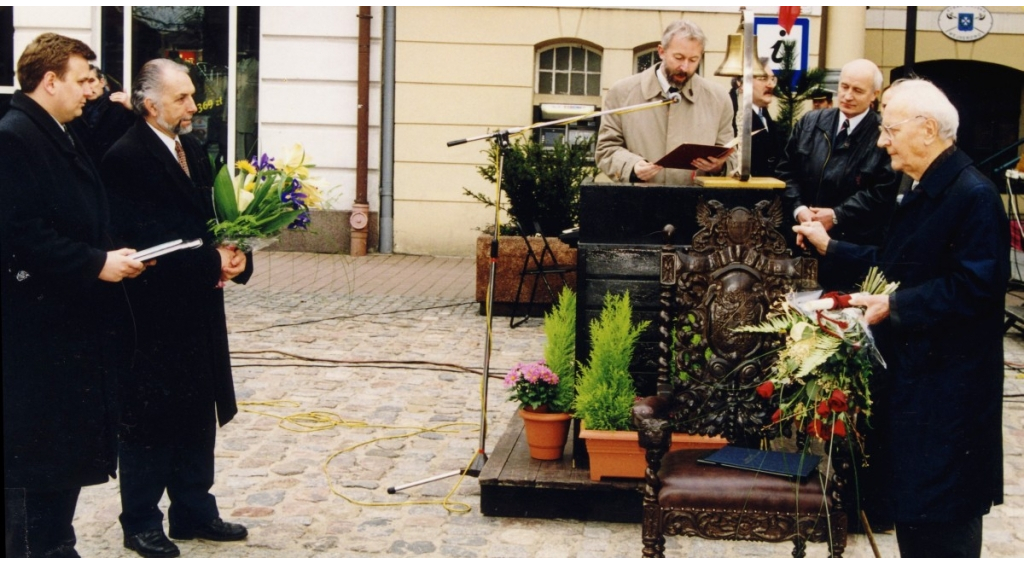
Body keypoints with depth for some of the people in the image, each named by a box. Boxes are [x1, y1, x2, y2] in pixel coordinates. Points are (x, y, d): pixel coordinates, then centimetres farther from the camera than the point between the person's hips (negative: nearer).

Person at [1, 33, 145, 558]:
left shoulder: (63, 138, 16)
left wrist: (114, 257, 5)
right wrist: (97, 264, -21)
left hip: (76, 321, 10)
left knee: (72, 448, 16)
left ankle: (56, 546, 27)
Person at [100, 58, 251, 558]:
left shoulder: (193, 152, 12)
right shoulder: (126, 158, -15)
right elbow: (143, 240, -22)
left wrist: (233, 255, -6)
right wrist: (211, 261, -20)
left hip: (197, 313, 8)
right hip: (151, 316, -8)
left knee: (197, 416, 15)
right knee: (148, 422, 4)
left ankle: (193, 512, 27)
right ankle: (141, 524, 17)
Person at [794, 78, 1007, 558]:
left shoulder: (973, 195, -19)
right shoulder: (922, 191, 14)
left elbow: (973, 286, -26)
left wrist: (894, 305, -24)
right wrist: (830, 247, 15)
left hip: (947, 388, -10)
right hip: (911, 373, 10)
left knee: (940, 521, -3)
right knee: (912, 504, 18)